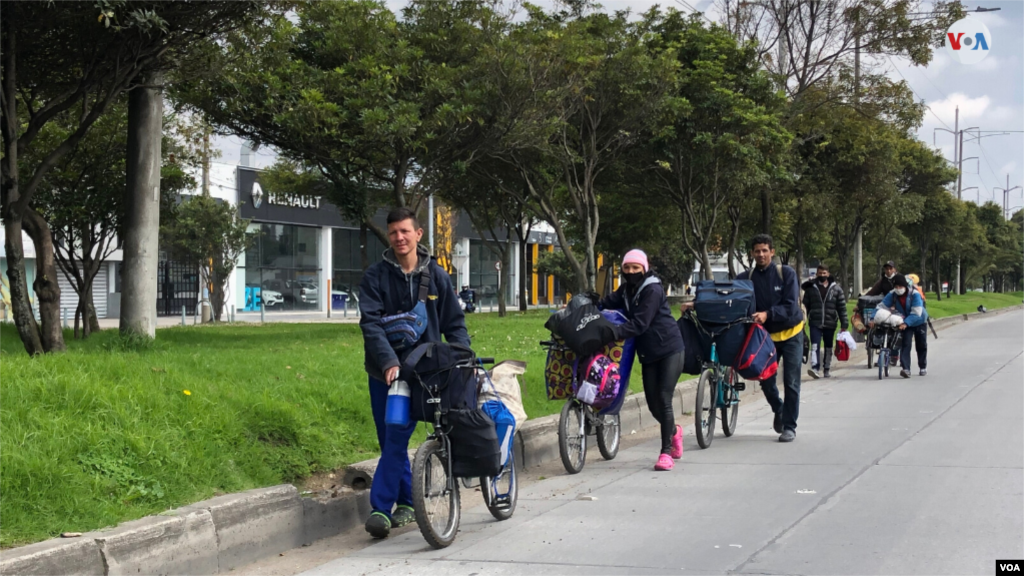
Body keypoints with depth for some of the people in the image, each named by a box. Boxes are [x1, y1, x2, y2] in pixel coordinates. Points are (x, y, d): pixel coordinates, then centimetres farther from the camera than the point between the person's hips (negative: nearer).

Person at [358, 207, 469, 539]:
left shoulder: (437, 277, 4)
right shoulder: (375, 277, -2)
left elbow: (454, 323, 8)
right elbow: (371, 323, -13)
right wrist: (388, 361, -28)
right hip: (384, 371, 1)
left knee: (397, 438, -10)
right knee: (391, 441, 7)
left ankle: (380, 507, -9)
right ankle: (407, 503, 22)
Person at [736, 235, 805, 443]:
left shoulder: (787, 274, -12)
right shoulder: (745, 278, -6)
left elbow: (791, 306, -19)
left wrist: (768, 314, -35)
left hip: (790, 333, -2)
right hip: (765, 334, 2)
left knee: (791, 382, -4)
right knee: (766, 381, 2)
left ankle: (789, 426, 6)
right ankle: (778, 410, 33)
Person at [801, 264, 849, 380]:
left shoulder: (836, 289, 3)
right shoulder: (810, 288, 3)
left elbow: (842, 307, 4)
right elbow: (805, 306, 5)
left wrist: (844, 324, -1)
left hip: (830, 323, 1)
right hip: (815, 323, -1)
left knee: (828, 347, 12)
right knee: (815, 346, -16)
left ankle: (827, 369, 23)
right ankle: (815, 368, -24)